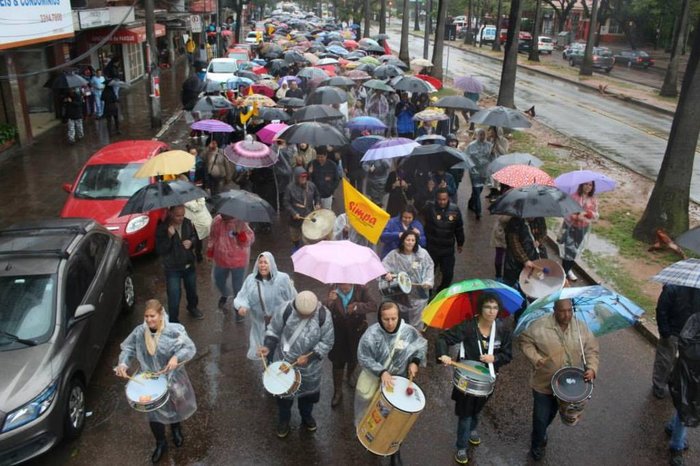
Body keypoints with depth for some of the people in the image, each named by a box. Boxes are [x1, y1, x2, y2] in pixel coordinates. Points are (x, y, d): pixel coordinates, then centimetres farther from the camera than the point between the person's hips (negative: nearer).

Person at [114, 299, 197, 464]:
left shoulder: (174, 330, -24)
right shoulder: (139, 332, -14)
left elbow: (190, 348, -22)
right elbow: (128, 348, -3)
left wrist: (177, 357, -39)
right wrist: (123, 363, -21)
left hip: (173, 378, -1)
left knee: (175, 405, 24)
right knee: (154, 414, 12)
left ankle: (176, 429, 58)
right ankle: (160, 444, 39)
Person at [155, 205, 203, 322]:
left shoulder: (188, 223, -10)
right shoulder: (162, 228, -20)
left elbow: (195, 237, 8)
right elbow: (160, 250, -23)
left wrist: (191, 241, -15)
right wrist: (169, 236, -35)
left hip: (189, 265, 4)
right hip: (172, 269, -4)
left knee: (192, 290, 25)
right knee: (174, 296, 1)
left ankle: (192, 308, 54)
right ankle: (174, 321, 21)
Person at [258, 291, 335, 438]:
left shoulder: (324, 316, -24)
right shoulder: (286, 310, -24)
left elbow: (327, 342, -14)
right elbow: (273, 330, -8)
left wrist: (309, 357, -22)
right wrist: (268, 346, -24)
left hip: (310, 365, 1)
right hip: (285, 361, 0)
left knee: (308, 390, 24)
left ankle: (307, 416, 53)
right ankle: (283, 420, 45)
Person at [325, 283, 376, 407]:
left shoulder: (361, 289, -18)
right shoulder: (333, 289, -16)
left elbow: (373, 305, -25)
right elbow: (327, 311, -19)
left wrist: (358, 306, -41)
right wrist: (330, 301, -41)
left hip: (356, 331, 1)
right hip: (338, 332, 0)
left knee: (353, 359, 23)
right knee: (338, 362, 8)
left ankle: (349, 376, 55)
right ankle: (337, 392, 24)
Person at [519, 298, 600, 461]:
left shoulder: (581, 327, -11)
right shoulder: (540, 325, -22)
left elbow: (591, 349, -3)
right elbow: (525, 341, -10)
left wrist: (591, 368, -19)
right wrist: (535, 358, -23)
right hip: (543, 383, -4)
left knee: (551, 414, 27)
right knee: (540, 417, 9)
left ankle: (541, 433, 57)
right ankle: (537, 444, 38)